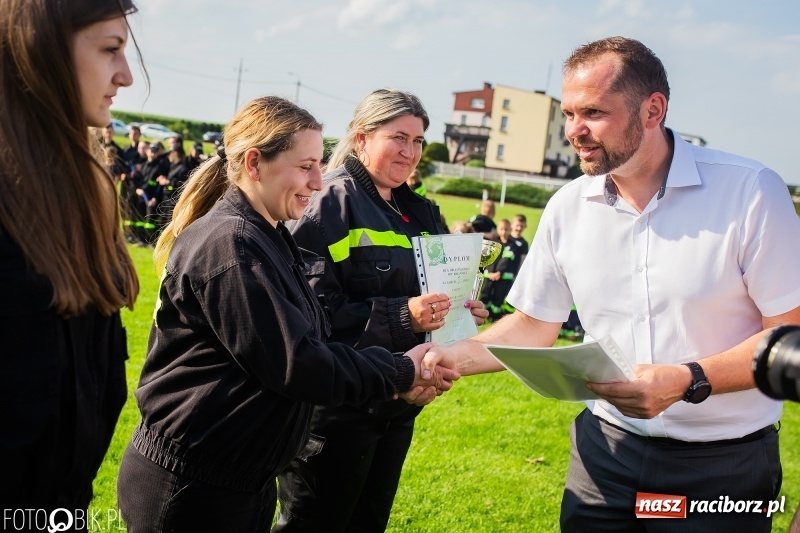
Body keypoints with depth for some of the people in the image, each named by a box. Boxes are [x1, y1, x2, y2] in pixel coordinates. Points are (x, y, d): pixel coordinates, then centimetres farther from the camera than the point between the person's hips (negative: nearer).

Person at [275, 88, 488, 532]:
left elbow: (437, 286, 20)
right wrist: (401, 317, -28)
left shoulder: (421, 213, 12)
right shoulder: (330, 204, -12)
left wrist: (461, 310, -2)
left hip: (397, 406, 8)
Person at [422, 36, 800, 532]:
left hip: (725, 463, -3)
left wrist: (689, 380, -25)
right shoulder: (567, 207, -1)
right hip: (608, 447, 3)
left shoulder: (750, 191, -14)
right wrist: (451, 356, -7)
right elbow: (533, 325, 6)